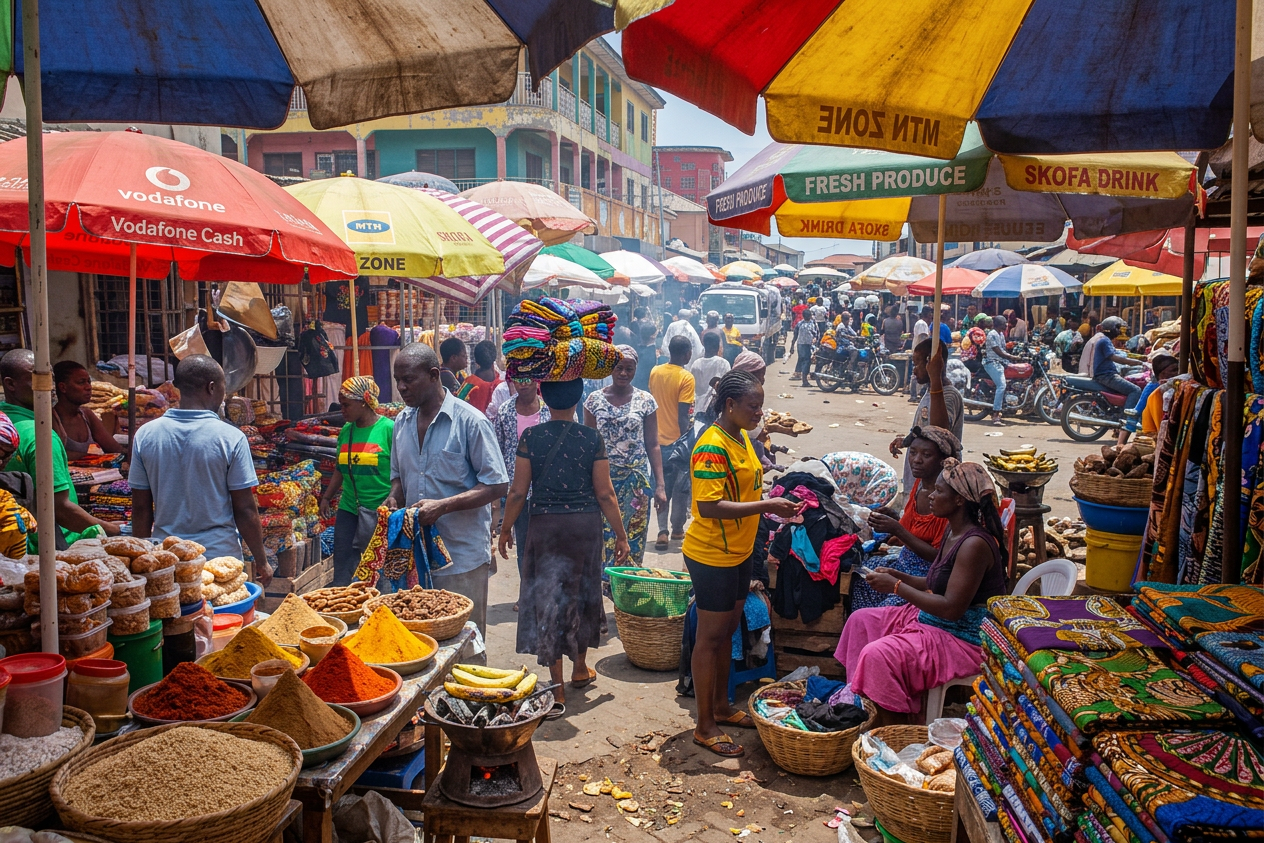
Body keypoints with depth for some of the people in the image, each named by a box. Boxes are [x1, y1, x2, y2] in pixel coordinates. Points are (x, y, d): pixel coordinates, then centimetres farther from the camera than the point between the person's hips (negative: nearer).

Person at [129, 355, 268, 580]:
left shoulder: (145, 435, -1)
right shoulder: (230, 438, -12)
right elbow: (245, 510, -10)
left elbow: (141, 508, 5)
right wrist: (260, 560, 1)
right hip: (220, 557, -3)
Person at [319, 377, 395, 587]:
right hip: (348, 509, 6)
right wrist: (326, 498, 16)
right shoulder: (346, 431, 9)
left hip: (380, 511, -5)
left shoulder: (389, 429, -9)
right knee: (342, 571, 7)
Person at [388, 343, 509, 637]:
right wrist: (394, 498, -1)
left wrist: (442, 506, -22)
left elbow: (497, 485, -12)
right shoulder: (402, 421, 9)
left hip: (462, 554, -6)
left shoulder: (471, 421, -11)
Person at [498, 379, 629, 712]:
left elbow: (518, 492, -6)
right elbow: (605, 493, -5)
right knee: (583, 594, 20)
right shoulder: (591, 438, -6)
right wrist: (621, 534, 5)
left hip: (545, 526, -1)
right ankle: (580, 668, 37)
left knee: (547, 598, 7)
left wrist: (505, 529, 8)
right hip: (586, 525, 2)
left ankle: (557, 688, 9)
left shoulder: (531, 436, -7)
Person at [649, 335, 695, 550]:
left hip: (659, 439, 5)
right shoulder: (686, 378, -17)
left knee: (662, 485, 12)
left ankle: (662, 531, 5)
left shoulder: (655, 372, 0)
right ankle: (677, 528, 22)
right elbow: (683, 415, -20)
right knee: (681, 486, 12)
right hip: (678, 440, -5)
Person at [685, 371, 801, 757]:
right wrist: (765, 506, -29)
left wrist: (772, 503, 6)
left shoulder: (741, 439, 8)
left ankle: (721, 706, 35)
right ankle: (705, 726, 13)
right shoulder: (712, 446, -22)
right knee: (710, 637, 1)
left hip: (738, 552, 9)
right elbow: (709, 506, -29)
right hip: (711, 556, -9)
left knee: (728, 630, 19)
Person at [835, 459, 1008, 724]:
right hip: (933, 621, 11)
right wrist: (898, 576, 1)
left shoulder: (975, 544, -25)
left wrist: (896, 587, -20)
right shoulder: (952, 531, 6)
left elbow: (952, 608, -27)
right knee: (861, 621, 12)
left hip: (963, 640, -11)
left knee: (878, 655, -26)